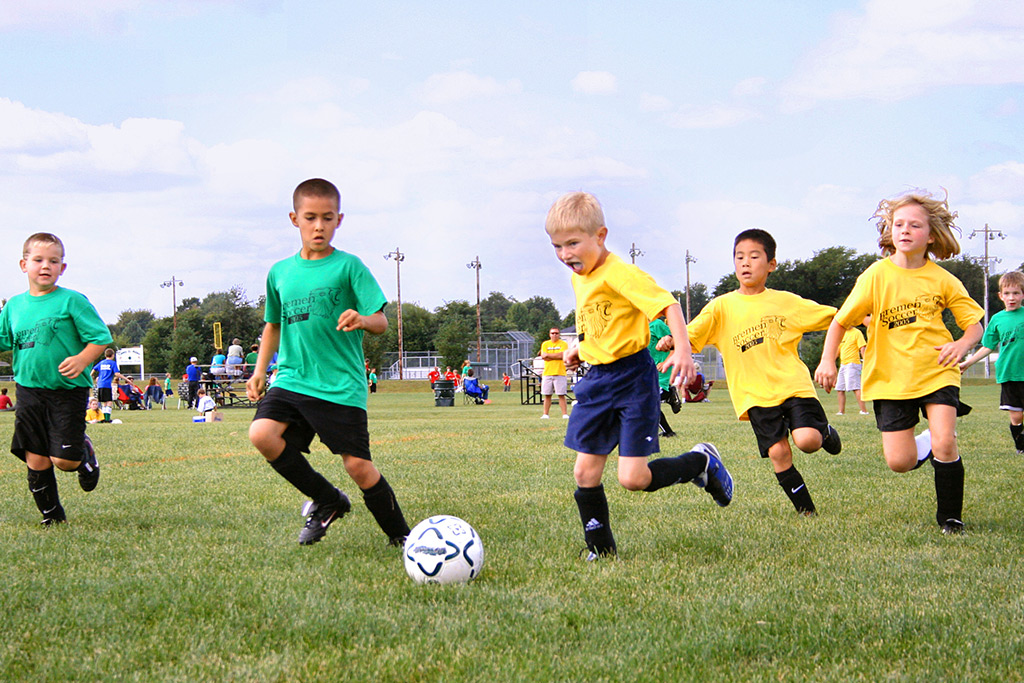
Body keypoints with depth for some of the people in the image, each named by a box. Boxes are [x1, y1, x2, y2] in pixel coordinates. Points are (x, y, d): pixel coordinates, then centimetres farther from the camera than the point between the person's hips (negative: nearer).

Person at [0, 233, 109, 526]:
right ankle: (51, 514, 20)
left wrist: (82, 359, -23)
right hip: (28, 389, 4)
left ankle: (86, 454, 26)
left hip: (68, 391, -4)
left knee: (64, 459, -9)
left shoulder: (72, 301, -6)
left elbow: (101, 338, -6)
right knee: (35, 459, 4)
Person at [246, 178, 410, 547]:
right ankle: (327, 500, 1)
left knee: (358, 465, -7)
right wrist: (260, 371, 16)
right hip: (292, 379, 4)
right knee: (261, 433, -20)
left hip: (341, 387, -4)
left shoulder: (348, 267, -2)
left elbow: (381, 322, -7)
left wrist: (361, 319, -30)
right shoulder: (280, 272, 12)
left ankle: (400, 536, 16)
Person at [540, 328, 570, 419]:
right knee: (547, 395, 3)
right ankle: (545, 414, 7)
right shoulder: (545, 344, 12)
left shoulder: (563, 344, 4)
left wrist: (548, 355, -5)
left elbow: (561, 355, -11)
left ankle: (565, 414, -5)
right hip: (547, 373, 3)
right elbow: (543, 357, -1)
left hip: (560, 373, -3)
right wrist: (556, 356, -6)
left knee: (561, 395, -6)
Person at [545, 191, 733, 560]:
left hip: (632, 379, -8)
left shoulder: (619, 274, -17)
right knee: (585, 472, 3)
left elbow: (668, 304, -24)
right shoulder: (579, 279, 11)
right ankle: (600, 550, 17)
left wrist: (682, 349, -35)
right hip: (596, 380, 8)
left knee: (633, 478, -11)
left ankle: (702, 461, 13)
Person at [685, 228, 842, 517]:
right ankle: (807, 511, 7)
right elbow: (690, 336, -2)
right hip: (756, 394, 1)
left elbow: (833, 317, 12)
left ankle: (826, 433, 16)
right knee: (778, 452, -9)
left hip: (794, 385, 0)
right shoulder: (722, 306, 4)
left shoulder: (786, 301, 6)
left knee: (807, 440, -20)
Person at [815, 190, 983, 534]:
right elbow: (841, 321, 0)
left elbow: (974, 323, 4)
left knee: (944, 444, -17)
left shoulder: (942, 280, -2)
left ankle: (950, 518, 4)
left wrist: (962, 344, -18)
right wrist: (827, 360, -12)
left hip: (936, 372, 0)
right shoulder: (877, 276, -6)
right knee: (899, 462, -6)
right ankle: (927, 444, 31)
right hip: (891, 377, 0)